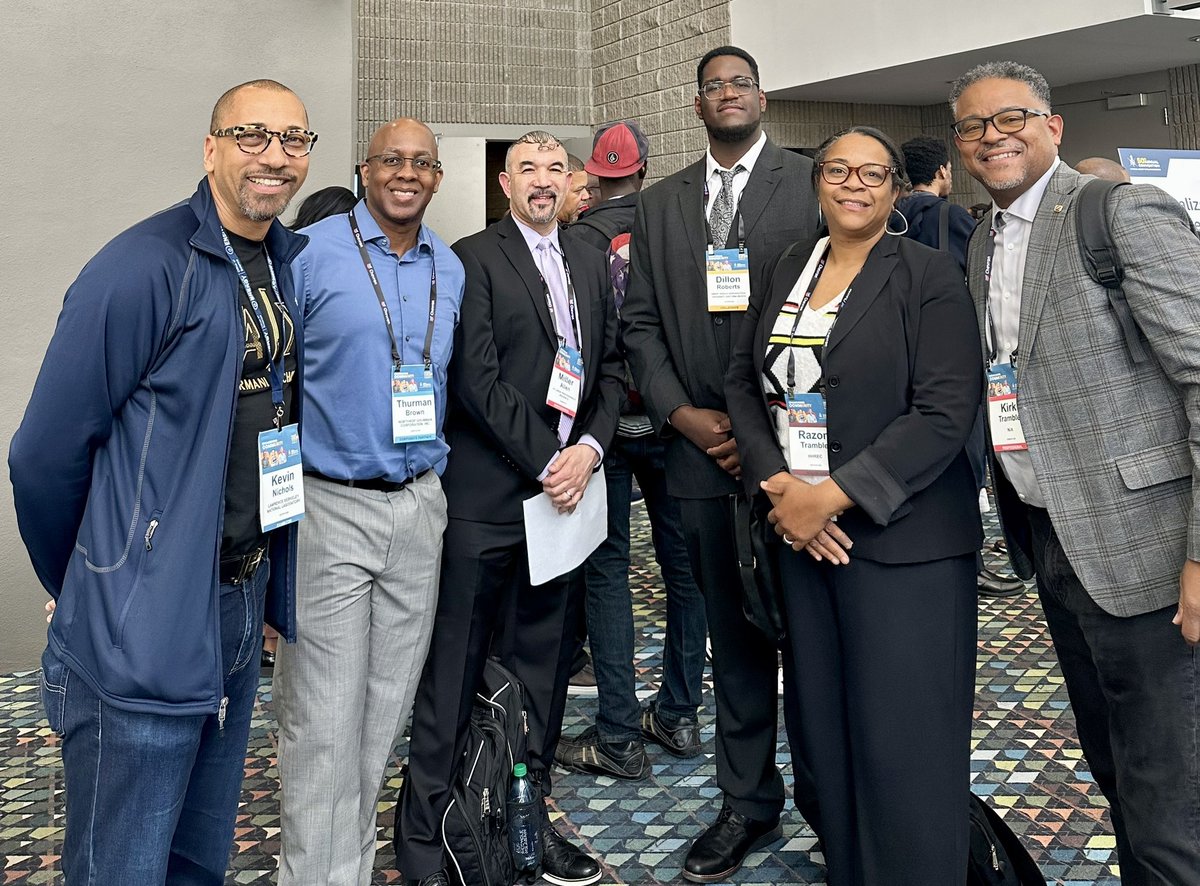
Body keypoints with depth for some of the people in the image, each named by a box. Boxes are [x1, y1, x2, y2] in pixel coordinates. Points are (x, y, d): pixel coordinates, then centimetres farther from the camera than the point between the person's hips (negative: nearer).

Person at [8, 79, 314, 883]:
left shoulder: (294, 263, 6)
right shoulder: (144, 269, -17)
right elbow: (45, 455, -13)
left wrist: (262, 587, 13)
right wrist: (90, 592, 2)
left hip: (243, 613, 7)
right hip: (144, 635, -6)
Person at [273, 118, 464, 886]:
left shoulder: (452, 270, 10)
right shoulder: (312, 253, -5)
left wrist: (441, 475, 13)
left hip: (420, 506, 5)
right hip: (330, 506, -4)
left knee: (387, 706, 12)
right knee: (323, 720, -2)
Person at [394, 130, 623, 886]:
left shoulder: (592, 265, 16)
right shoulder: (474, 258, -3)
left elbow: (610, 368, 14)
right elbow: (478, 378, -11)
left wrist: (589, 447, -3)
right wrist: (545, 461, -11)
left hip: (563, 493, 6)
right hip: (486, 499, -5)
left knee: (544, 669, 12)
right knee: (454, 673, 2)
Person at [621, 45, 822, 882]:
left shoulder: (814, 183, 0)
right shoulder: (660, 203, 13)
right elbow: (642, 321, 11)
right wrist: (680, 414, -3)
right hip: (705, 447, 4)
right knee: (734, 635, 11)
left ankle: (822, 796, 22)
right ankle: (748, 804, 23)